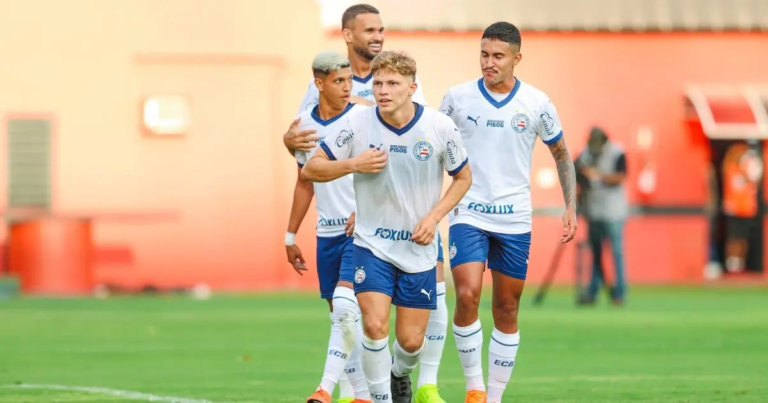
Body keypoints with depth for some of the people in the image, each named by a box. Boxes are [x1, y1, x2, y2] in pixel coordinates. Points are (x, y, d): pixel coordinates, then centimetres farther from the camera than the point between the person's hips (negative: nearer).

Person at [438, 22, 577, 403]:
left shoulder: (536, 103, -2)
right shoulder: (457, 98, -2)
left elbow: (561, 154, 11)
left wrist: (571, 207, 3)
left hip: (514, 220, 1)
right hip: (467, 215, -1)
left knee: (507, 310, 6)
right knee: (467, 295, -20)